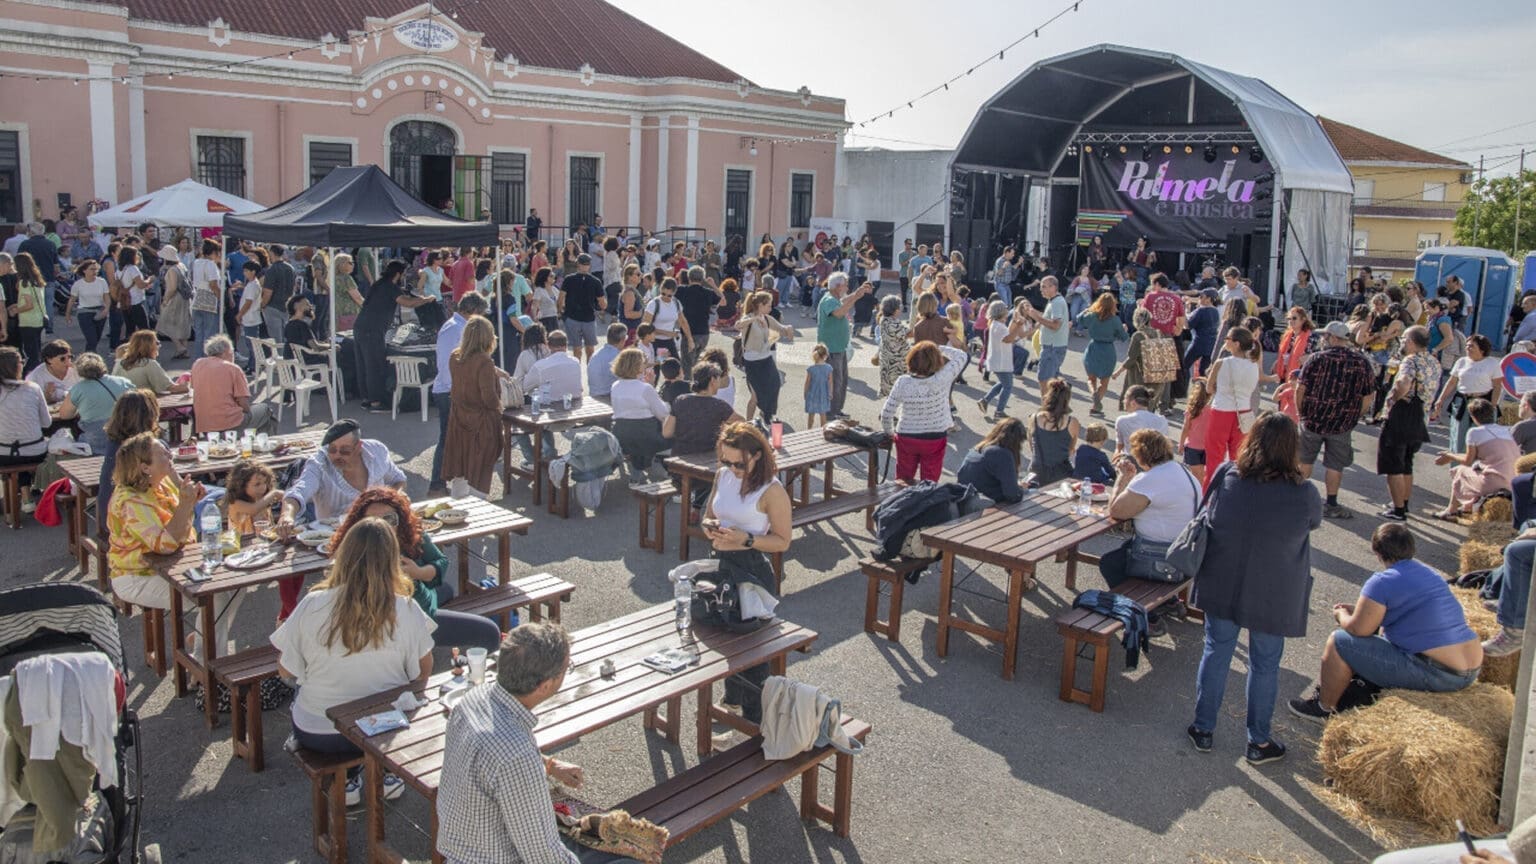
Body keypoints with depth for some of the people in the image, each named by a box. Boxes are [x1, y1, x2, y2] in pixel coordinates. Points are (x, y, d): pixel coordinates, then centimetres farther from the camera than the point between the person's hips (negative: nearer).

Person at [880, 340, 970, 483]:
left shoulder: (902, 383, -17)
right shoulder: (942, 380, -20)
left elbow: (886, 414, -11)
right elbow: (962, 356, -5)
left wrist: (889, 432, 7)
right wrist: (937, 349, 1)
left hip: (906, 438, 1)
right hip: (935, 439, -1)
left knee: (903, 481, 20)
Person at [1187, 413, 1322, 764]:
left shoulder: (1225, 476, -13)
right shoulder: (1304, 494, -18)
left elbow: (1208, 512, 4)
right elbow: (1314, 523, 3)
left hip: (1221, 587, 2)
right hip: (1274, 598, -2)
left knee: (1216, 654, 16)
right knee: (1265, 666, 14)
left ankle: (1203, 729, 28)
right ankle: (1258, 742, 28)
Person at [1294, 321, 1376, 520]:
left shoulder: (1316, 359, -9)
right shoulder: (1362, 363, -2)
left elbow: (1301, 389, -9)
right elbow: (1366, 397, 2)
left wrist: (1300, 412, 5)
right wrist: (1353, 417, 14)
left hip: (1312, 419, -1)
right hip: (1343, 424, 1)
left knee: (1305, 460, 16)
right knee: (1335, 465, 9)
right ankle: (1331, 504, 13)